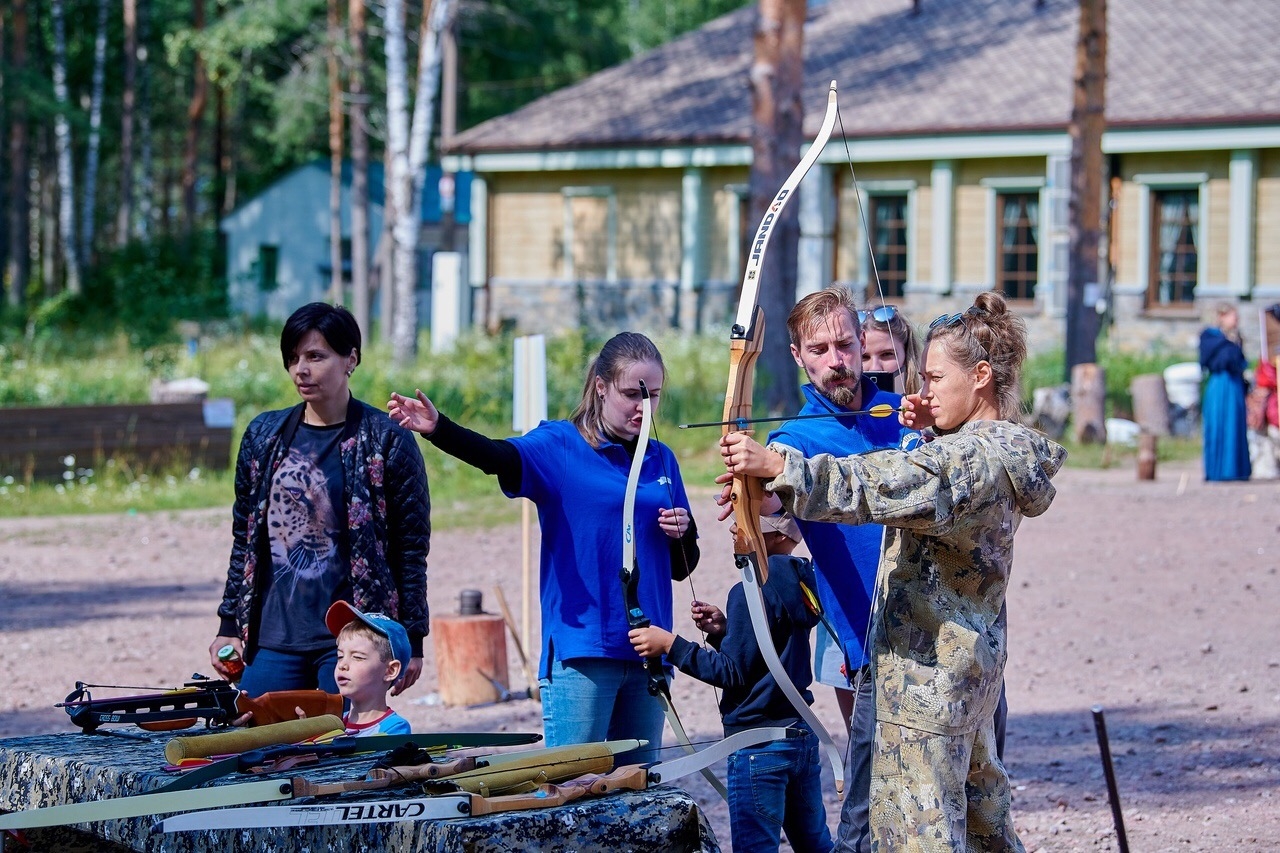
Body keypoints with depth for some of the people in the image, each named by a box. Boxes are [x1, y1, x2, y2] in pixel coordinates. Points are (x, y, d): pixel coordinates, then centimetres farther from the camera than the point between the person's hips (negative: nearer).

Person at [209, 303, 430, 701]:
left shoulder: (388, 440, -2)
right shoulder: (263, 436, 10)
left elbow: (411, 548, -1)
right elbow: (244, 540, 16)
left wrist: (411, 641, -4)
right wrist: (229, 626, 11)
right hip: (273, 637, 4)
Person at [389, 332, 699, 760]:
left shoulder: (660, 460, 13)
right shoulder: (559, 446, -1)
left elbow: (682, 568, 19)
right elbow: (498, 456, -24)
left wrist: (682, 534, -4)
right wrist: (438, 428, -42)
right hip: (580, 648, -5)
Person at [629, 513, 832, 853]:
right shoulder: (796, 584, 10)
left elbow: (734, 673, -15)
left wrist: (669, 644, -13)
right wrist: (724, 632, 5)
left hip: (759, 744, -9)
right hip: (802, 736, 9)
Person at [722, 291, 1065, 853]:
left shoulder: (976, 457, -20)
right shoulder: (998, 446, 9)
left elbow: (880, 484, -34)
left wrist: (776, 466, -40)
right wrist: (934, 432, 11)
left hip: (928, 668, -10)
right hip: (971, 660, 10)